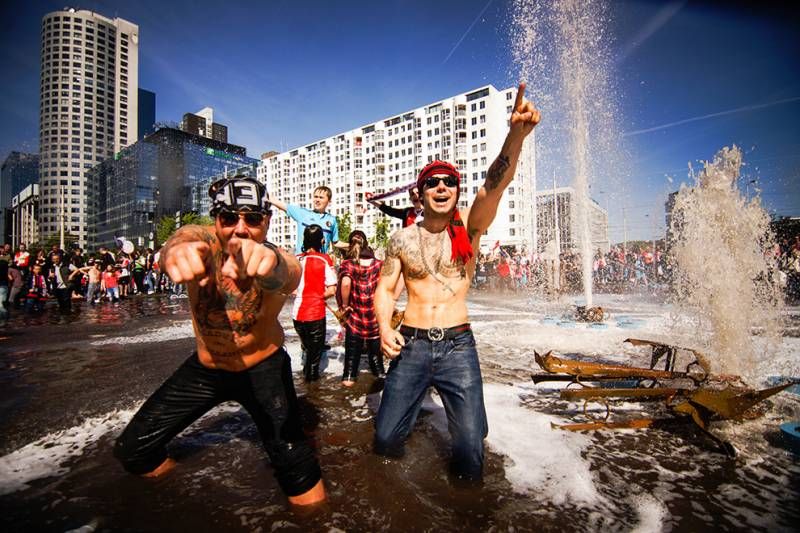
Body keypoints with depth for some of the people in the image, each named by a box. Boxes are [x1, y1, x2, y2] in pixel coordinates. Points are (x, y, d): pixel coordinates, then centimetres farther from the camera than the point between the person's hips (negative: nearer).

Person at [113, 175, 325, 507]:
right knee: (132, 450, 9)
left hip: (264, 368, -3)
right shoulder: (201, 241, -20)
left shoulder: (280, 262, -26)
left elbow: (280, 276, -51)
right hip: (205, 367, 4)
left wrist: (266, 260, -75)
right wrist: (177, 251, -69)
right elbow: (183, 240, -44)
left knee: (293, 460, -15)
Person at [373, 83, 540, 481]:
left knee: (470, 446, 0)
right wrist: (384, 328, -11)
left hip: (458, 345, -1)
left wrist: (516, 135, -36)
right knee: (384, 439, 7)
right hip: (411, 345, 1)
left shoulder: (468, 229, -3)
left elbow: (495, 185, -20)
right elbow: (385, 288, 6)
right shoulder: (402, 239, 2)